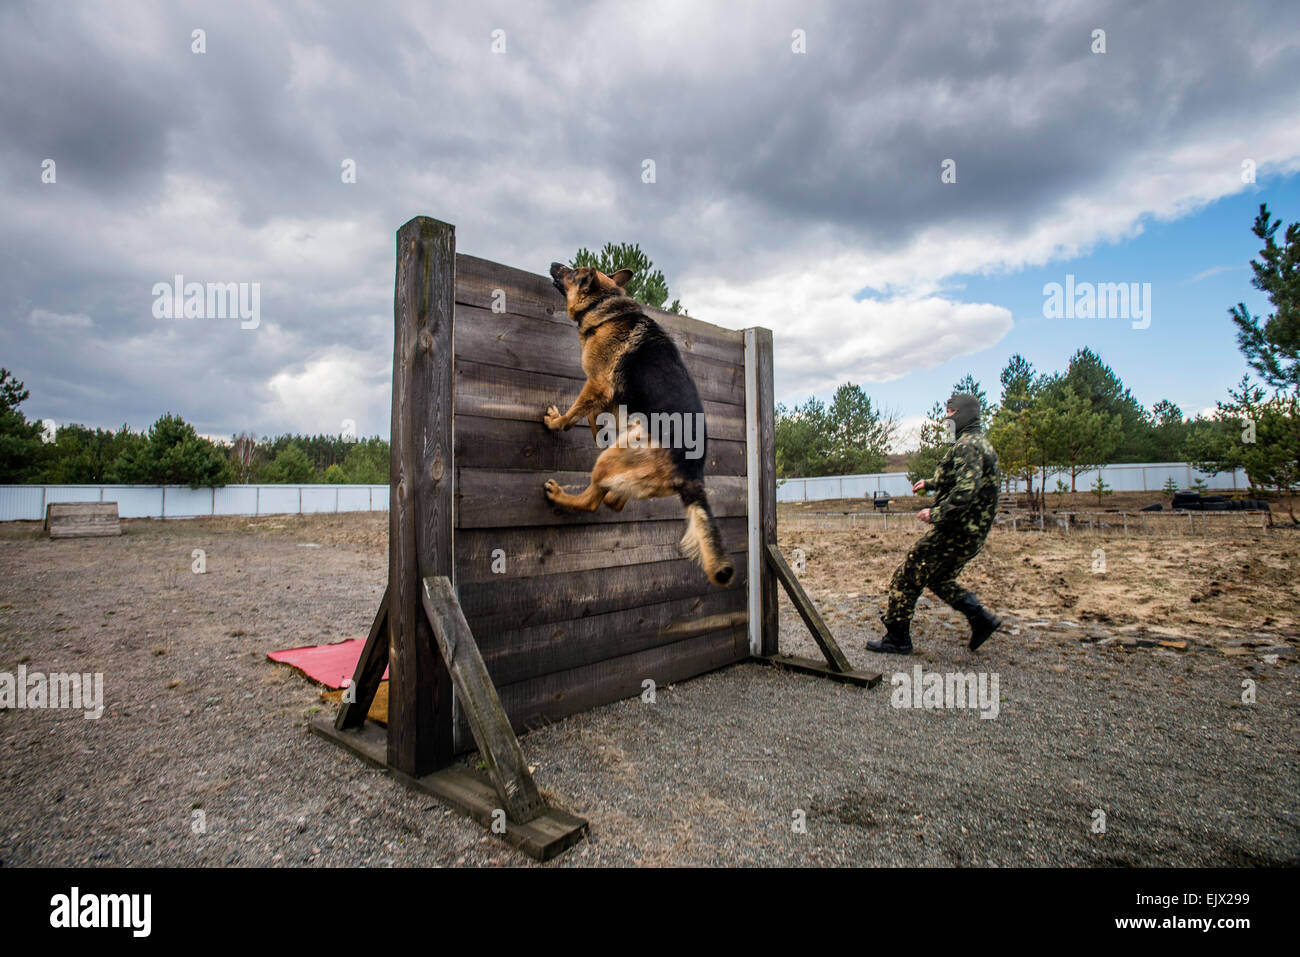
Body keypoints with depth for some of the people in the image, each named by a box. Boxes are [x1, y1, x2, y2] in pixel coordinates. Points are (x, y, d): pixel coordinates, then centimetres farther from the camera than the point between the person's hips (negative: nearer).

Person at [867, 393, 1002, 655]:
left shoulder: (967, 446, -17)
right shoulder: (981, 444, 17)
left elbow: (967, 489, -30)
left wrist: (937, 513, -25)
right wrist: (930, 483, 35)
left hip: (954, 532, -10)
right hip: (972, 534, 10)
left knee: (907, 577, -2)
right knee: (939, 579, 24)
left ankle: (897, 638, 5)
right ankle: (982, 618, 18)